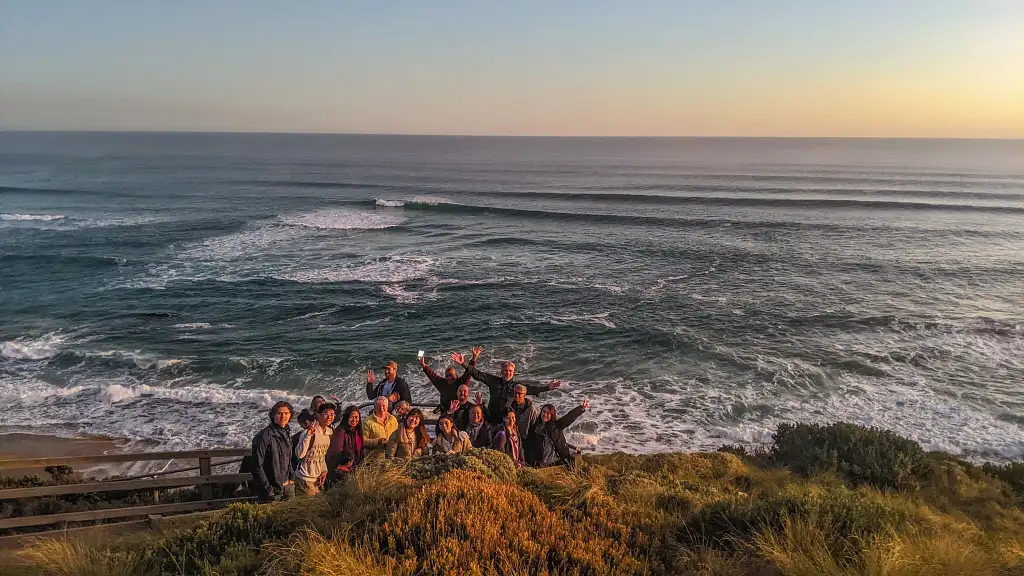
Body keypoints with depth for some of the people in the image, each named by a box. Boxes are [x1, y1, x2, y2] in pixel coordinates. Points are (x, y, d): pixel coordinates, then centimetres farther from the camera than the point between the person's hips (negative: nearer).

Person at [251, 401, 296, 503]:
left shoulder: (286, 433, 7)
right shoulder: (265, 436, -17)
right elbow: (257, 466, -18)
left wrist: (292, 478, 10)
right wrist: (268, 489, -17)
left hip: (288, 486, 7)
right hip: (273, 489, -7)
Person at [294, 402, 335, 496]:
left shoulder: (330, 432, 4)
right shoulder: (309, 432, -19)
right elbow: (299, 455, -29)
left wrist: (324, 470, 5)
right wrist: (308, 436, -36)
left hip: (319, 478, 7)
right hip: (305, 478, -7)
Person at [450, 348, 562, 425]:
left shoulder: (517, 385, 5)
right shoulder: (494, 380, 4)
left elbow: (533, 388, 3)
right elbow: (477, 374, 0)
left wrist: (547, 387, -10)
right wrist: (464, 364, -9)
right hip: (492, 419, 0)